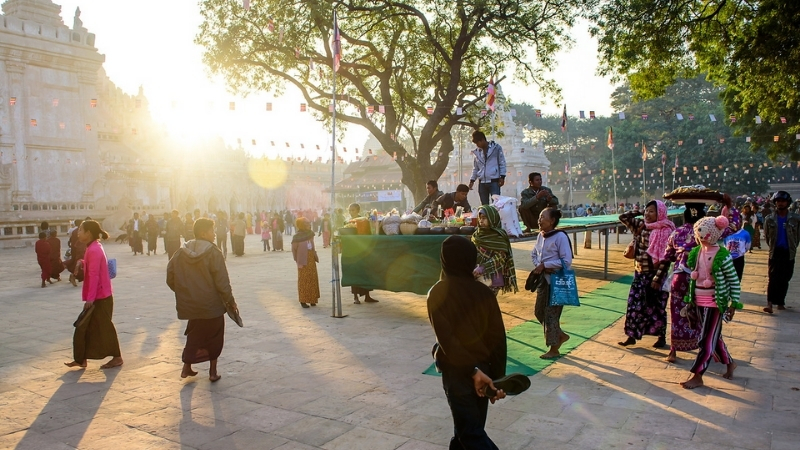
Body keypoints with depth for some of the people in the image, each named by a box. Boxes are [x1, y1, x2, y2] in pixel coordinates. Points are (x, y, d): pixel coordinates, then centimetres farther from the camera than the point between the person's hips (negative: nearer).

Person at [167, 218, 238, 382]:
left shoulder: (181, 252, 0)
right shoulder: (213, 252, -15)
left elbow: (170, 279, 3)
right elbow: (222, 282, -16)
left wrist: (184, 292, 18)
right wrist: (231, 301, -6)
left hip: (190, 305, 5)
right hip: (211, 305, -5)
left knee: (195, 334, 23)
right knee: (214, 337, 12)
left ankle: (187, 367, 20)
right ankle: (213, 371, 16)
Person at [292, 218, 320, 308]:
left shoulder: (310, 234, 6)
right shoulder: (297, 237, -12)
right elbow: (294, 249, -6)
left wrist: (315, 257, 7)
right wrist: (298, 261, -6)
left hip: (311, 260, 6)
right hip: (303, 262, -6)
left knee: (313, 279, 9)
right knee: (303, 280, 0)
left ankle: (312, 299, 20)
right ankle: (303, 300, 8)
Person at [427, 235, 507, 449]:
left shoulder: (438, 293, -12)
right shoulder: (484, 292, -2)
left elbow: (446, 339, -20)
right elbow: (498, 337, -3)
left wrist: (472, 371, -17)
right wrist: (498, 377, 1)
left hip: (457, 371, -5)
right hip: (483, 368, 5)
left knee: (471, 432, 2)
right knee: (471, 427, 20)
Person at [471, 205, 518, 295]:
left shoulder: (499, 236, -6)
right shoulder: (476, 234, 11)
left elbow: (499, 257, -12)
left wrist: (482, 268, -21)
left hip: (492, 277, -5)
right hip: (477, 277, 5)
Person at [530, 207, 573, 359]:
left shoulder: (560, 236, -16)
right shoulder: (540, 236, 5)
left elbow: (566, 261, -19)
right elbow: (534, 253, 17)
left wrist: (544, 265, -18)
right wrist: (538, 265, -4)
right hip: (543, 279, 8)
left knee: (551, 314, 0)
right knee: (539, 311, 14)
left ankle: (554, 349, 16)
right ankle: (561, 335, 34)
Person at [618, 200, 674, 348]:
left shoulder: (666, 231, -12)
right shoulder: (640, 226, 4)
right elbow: (623, 217, 11)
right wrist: (638, 212, 0)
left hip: (656, 274, -5)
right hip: (640, 273, 5)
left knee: (657, 306, 7)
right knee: (634, 304, 5)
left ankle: (662, 337, 22)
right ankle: (632, 336, 15)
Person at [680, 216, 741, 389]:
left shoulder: (722, 255, -15)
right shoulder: (696, 252, 3)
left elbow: (734, 281, -10)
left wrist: (734, 304, -10)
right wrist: (690, 300, 13)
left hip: (715, 302, -7)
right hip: (698, 300, 7)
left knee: (707, 340, -1)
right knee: (714, 337, 19)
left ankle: (697, 377, 5)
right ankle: (730, 363, 41)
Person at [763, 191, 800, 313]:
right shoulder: (769, 219, 3)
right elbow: (766, 236, 11)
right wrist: (773, 246, 11)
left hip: (789, 253, 1)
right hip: (775, 253, -1)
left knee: (785, 279, 6)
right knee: (773, 278, -10)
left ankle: (780, 303, 15)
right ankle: (770, 303, -15)